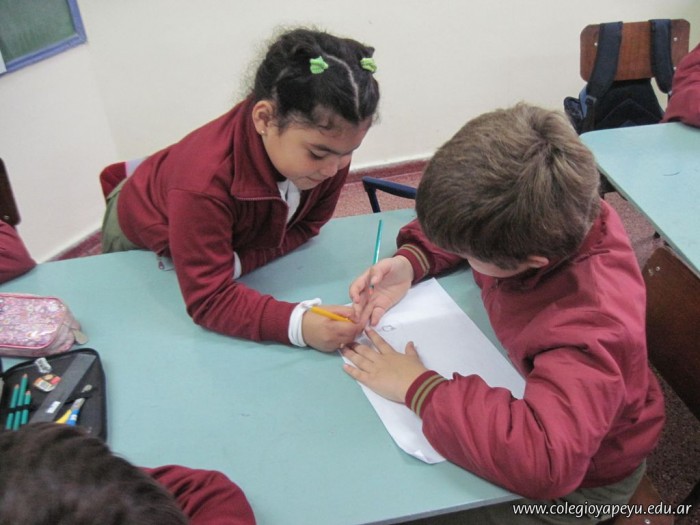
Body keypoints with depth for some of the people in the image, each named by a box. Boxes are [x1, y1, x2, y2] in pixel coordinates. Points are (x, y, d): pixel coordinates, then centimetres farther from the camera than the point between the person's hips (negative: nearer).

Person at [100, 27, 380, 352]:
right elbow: (208, 299, -49)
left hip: (234, 233, 3)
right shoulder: (204, 182, -52)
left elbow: (307, 225, -23)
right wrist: (298, 324, -65)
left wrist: (240, 260, -40)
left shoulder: (328, 142, -35)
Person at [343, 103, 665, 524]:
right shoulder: (546, 209, -23)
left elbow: (544, 458, -54)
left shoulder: (590, 322, -42)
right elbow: (461, 225, -2)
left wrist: (419, 387, -43)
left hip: (576, 478, -6)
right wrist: (411, 262, -20)